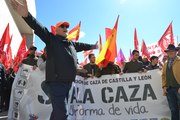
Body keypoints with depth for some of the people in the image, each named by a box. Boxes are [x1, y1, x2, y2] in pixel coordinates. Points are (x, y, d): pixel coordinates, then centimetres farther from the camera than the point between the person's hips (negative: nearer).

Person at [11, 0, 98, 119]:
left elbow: (82, 45, 38)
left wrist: (93, 46, 51)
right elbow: (39, 28, -14)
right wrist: (27, 15, -30)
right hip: (56, 82, -7)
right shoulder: (51, 39, 2)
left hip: (68, 82, 7)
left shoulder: (72, 44, 21)